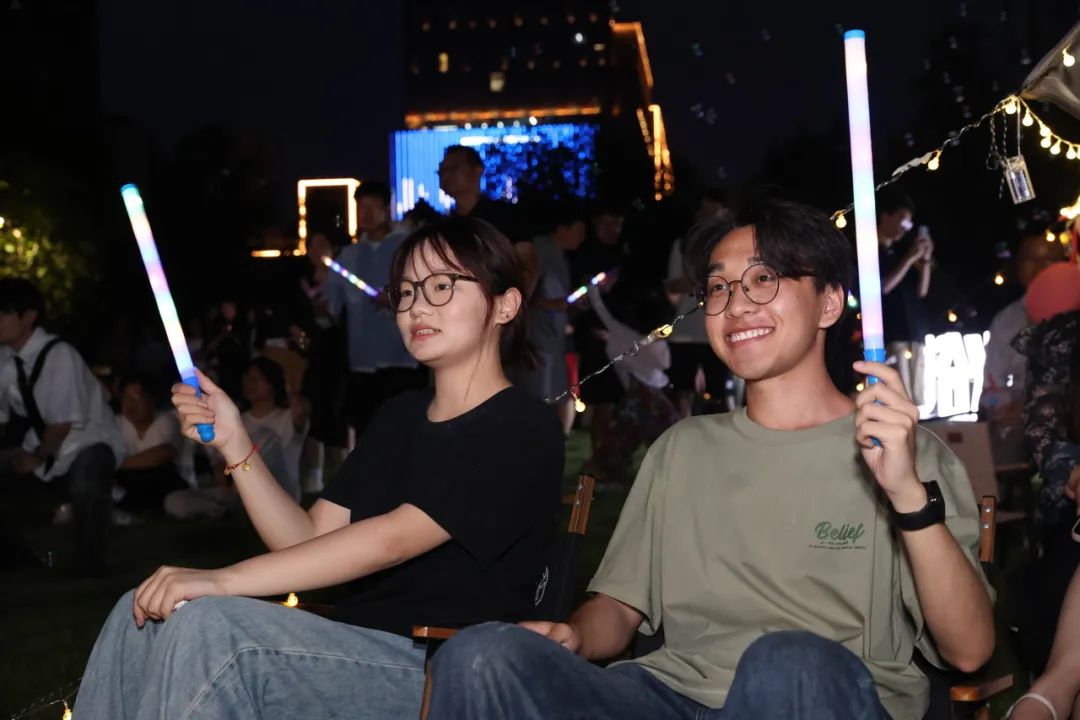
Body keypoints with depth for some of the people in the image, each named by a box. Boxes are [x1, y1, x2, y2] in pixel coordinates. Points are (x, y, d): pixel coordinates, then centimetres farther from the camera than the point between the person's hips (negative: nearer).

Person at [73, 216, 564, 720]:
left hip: (446, 677, -7)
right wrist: (234, 443, -2)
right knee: (141, 616, -12)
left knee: (206, 626, -27)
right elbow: (310, 540, 11)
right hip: (351, 654, 7)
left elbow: (393, 539, -21)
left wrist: (224, 580, -26)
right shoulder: (398, 416, 18)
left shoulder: (523, 431, -8)